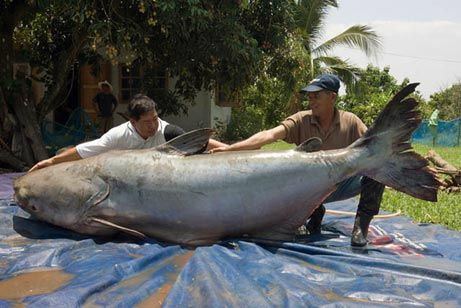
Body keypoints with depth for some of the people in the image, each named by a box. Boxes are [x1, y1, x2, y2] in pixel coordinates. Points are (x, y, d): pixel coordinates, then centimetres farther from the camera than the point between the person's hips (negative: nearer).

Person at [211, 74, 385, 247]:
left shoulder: (350, 121, -7)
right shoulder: (301, 120, -11)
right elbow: (269, 135, -23)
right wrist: (229, 148, -36)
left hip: (342, 185, 0)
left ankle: (361, 225, -10)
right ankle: (315, 212, 7)